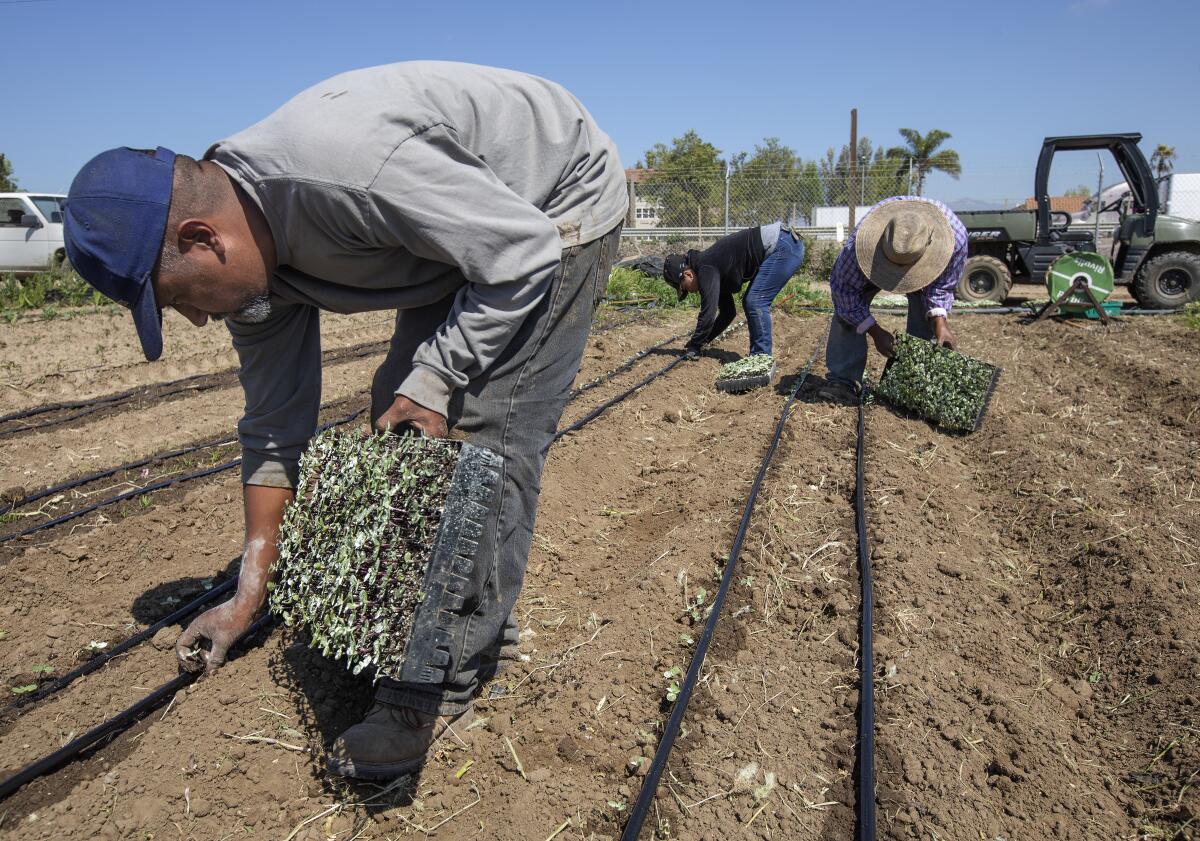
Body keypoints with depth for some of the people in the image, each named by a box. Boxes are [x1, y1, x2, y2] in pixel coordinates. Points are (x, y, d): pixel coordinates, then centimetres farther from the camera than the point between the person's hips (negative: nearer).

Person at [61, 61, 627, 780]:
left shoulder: (343, 162, -36)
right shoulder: (249, 255, -7)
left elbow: (526, 254, -28)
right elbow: (276, 426, 1)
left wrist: (435, 378, -23)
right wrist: (248, 597, 5)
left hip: (556, 214, -8)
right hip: (469, 229, 9)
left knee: (490, 435, -16)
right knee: (399, 423, 7)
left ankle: (440, 681, -3)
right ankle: (484, 616, 20)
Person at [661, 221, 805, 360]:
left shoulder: (706, 269, -15)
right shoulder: (714, 268, 15)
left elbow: (708, 312, -19)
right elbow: (727, 312, 23)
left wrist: (693, 346, -8)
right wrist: (702, 342, 21)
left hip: (784, 246, -10)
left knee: (755, 303, -12)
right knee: (750, 302, 12)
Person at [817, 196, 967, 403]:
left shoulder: (956, 236, -40)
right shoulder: (861, 240, -46)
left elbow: (942, 286, -20)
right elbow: (844, 286, -31)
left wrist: (940, 322, -37)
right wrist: (876, 332, -32)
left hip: (926, 264, 1)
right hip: (872, 262, 0)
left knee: (925, 315, -22)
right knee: (847, 301, -20)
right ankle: (843, 379, -18)